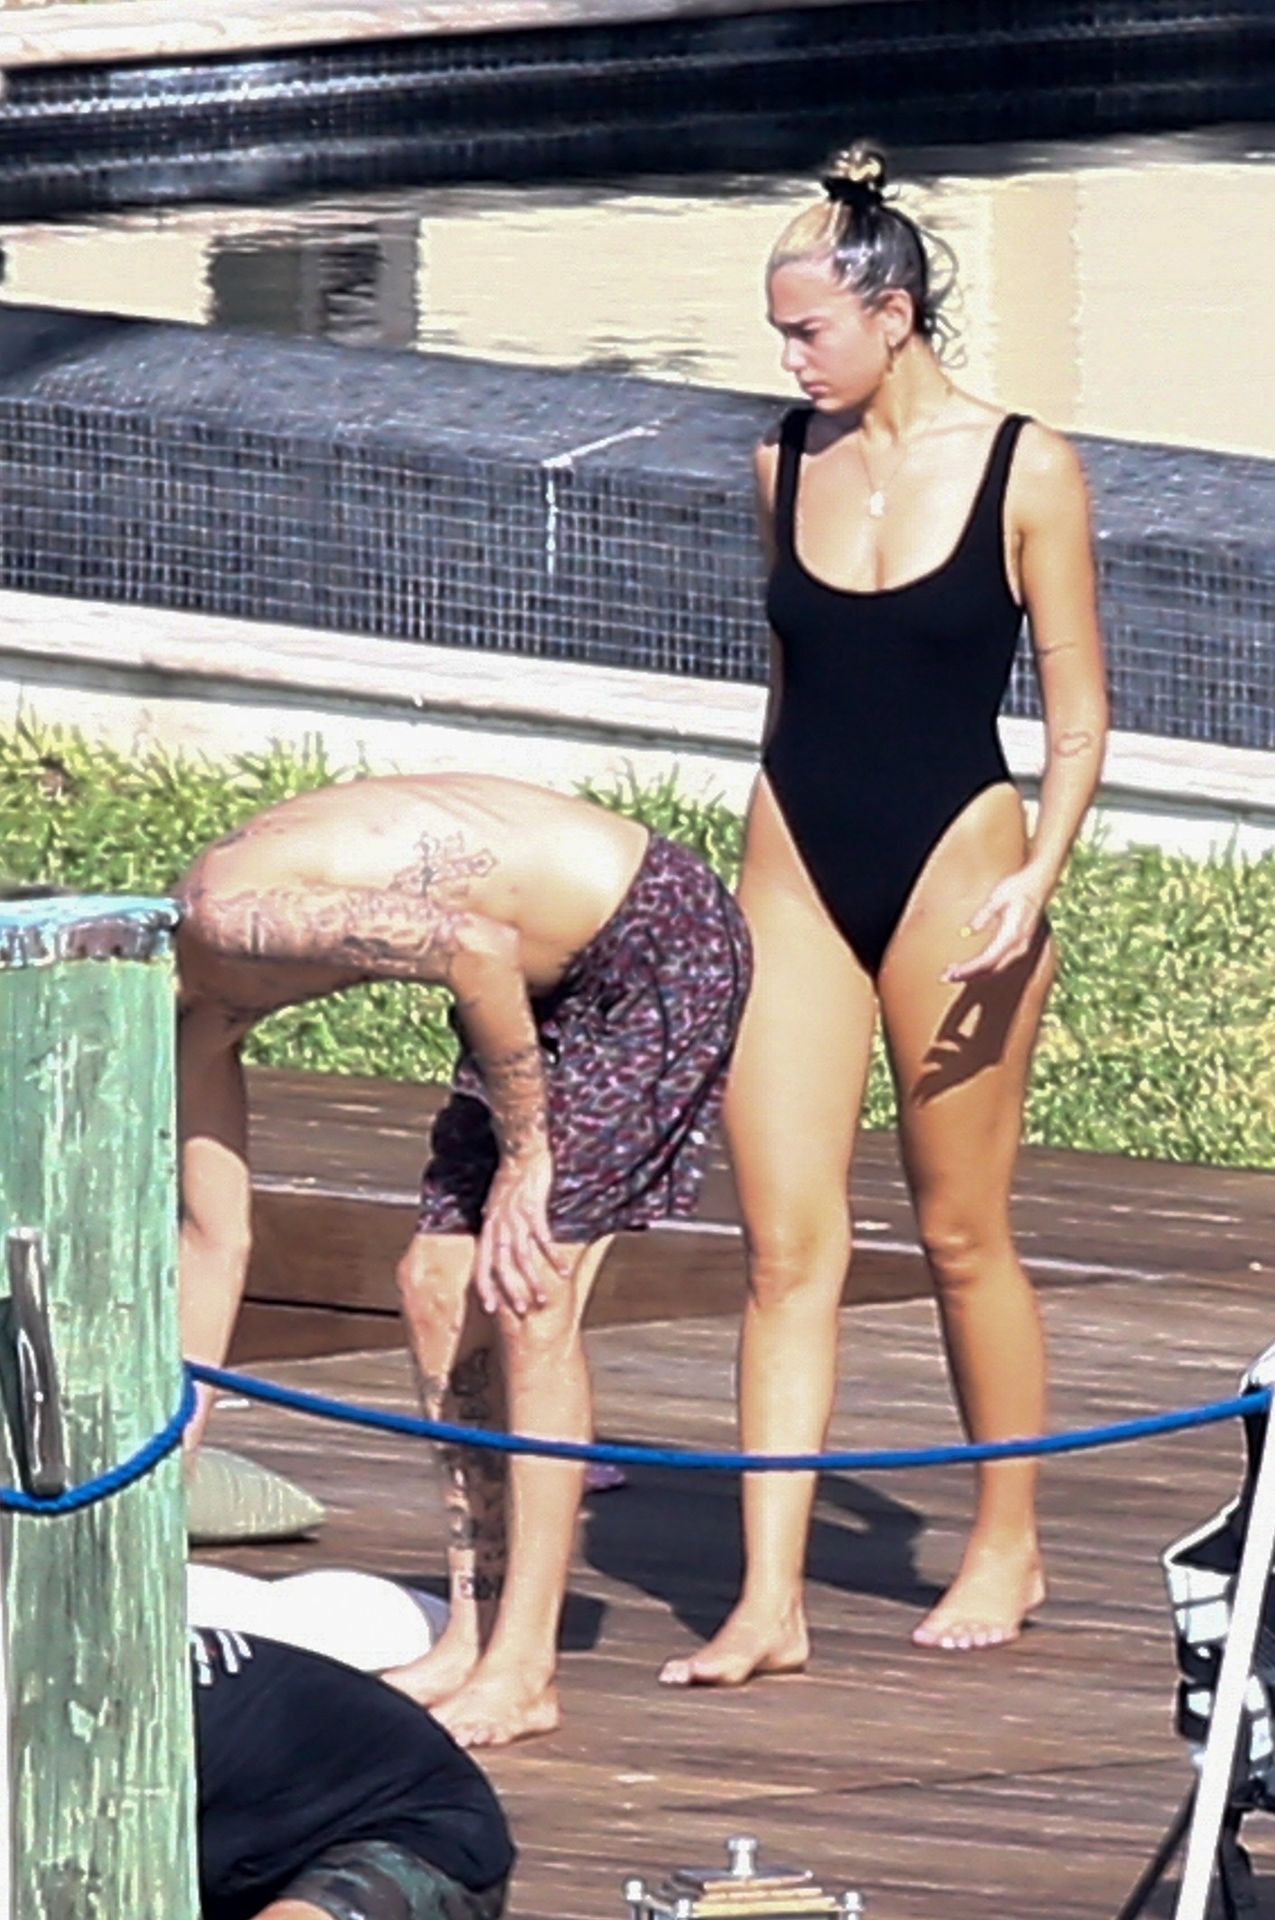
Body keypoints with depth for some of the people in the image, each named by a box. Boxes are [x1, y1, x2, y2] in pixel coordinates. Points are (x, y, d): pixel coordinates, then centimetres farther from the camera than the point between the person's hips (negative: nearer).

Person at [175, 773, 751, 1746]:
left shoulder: (228, 922, -22)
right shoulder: (201, 999, 7)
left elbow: (477, 947, -30)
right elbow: (216, 1241, 14)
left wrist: (523, 1154, -19)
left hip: (661, 946, -10)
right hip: (563, 978, 10)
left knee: (526, 1292, -12)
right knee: (438, 1285, 7)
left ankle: (523, 1670, -9)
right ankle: (473, 1641, 12)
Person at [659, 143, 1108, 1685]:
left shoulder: (1023, 472, -6)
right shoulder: (787, 463, 6)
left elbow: (1077, 715, -4)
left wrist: (1037, 876, -15)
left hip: (951, 864, -4)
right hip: (795, 865, 4)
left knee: (961, 1233, 6)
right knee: (786, 1241, -3)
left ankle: (1008, 1548, 25)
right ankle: (770, 1601, -6)